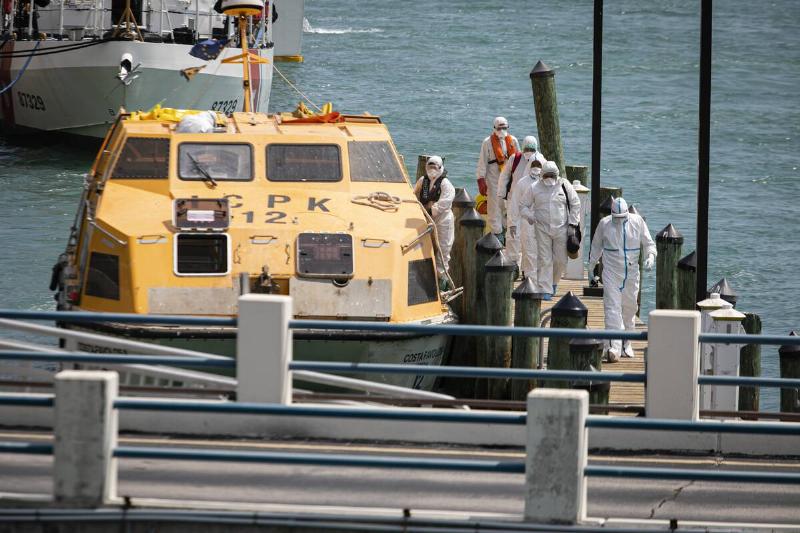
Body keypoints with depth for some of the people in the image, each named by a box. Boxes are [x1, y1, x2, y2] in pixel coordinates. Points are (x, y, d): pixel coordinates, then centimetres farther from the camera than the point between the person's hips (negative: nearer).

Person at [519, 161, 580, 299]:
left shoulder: (564, 185, 0)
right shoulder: (535, 188, 1)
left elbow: (575, 204, 9)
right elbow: (523, 206, 10)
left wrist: (573, 222, 3)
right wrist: (531, 218, -7)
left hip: (561, 229, 1)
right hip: (542, 229, 0)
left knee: (561, 260, 4)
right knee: (544, 260, -5)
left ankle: (554, 282, 32)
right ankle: (545, 290, -2)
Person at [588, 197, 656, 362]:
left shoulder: (637, 222, -1)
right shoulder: (604, 224, -2)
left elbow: (649, 243, 5)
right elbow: (596, 247, 11)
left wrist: (650, 256, -15)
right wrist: (591, 268, 16)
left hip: (631, 273, 2)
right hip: (611, 272, -2)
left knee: (629, 308, 10)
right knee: (612, 308, -12)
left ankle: (626, 344, 26)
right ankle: (613, 347, -20)